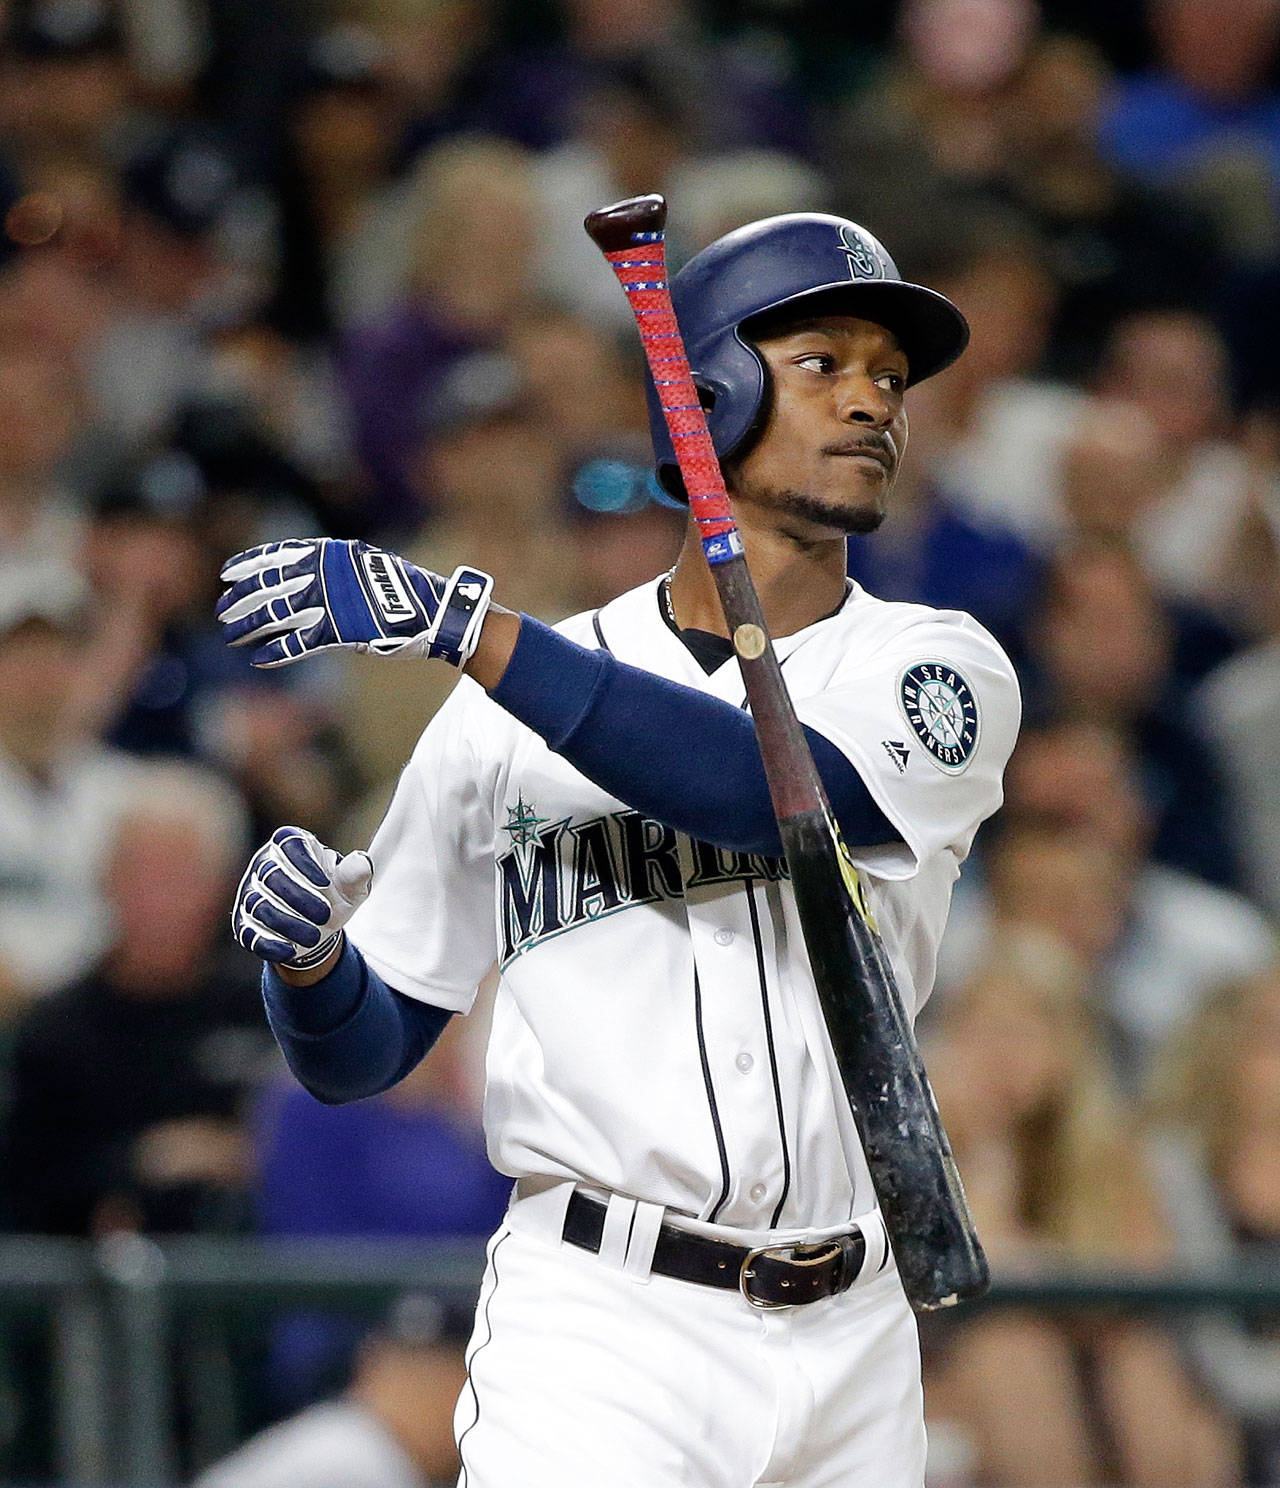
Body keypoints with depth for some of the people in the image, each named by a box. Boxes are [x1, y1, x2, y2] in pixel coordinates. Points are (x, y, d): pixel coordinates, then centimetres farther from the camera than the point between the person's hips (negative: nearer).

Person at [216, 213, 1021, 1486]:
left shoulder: (943, 672, 2)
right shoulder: (507, 713, 4)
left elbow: (769, 791, -19)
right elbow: (362, 1053, 8)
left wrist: (458, 622, -24)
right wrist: (306, 950, -15)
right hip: (598, 1334, -2)